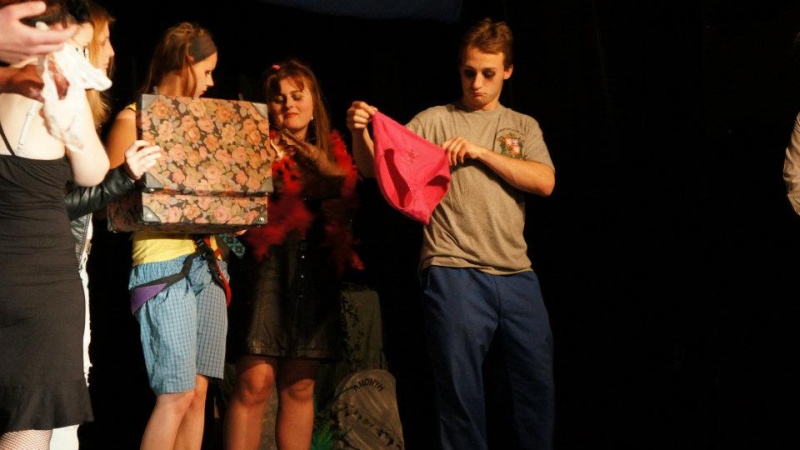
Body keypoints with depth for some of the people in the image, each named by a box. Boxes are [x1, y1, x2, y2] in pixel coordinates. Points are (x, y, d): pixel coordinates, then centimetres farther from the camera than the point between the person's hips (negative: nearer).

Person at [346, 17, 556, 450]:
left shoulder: (523, 126, 15)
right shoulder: (434, 121, 6)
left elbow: (544, 182, -2)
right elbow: (375, 168, -4)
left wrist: (481, 152, -10)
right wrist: (360, 133, -25)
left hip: (516, 274, 3)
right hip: (454, 272, -3)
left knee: (538, 379, 8)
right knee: (461, 387, 1)